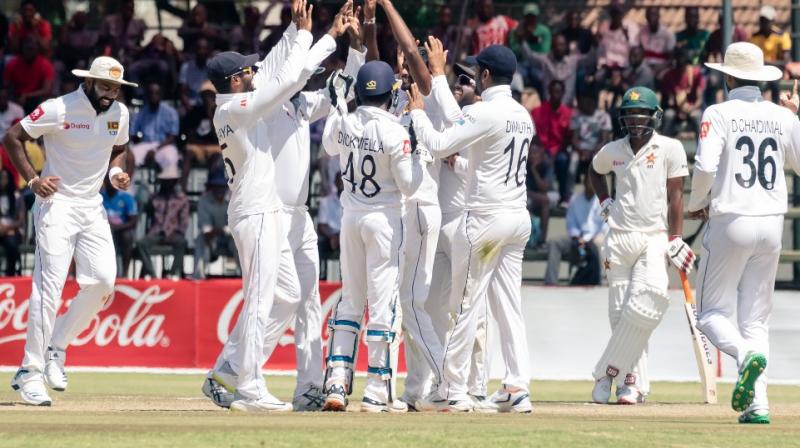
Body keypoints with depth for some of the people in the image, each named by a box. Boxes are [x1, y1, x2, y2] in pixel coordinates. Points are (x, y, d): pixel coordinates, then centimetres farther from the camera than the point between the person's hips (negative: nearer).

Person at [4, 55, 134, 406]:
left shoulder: (119, 113, 5)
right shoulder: (58, 110, -13)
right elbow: (12, 137, -7)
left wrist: (116, 172, 1)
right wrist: (32, 179, -16)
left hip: (93, 207, 6)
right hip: (57, 203, -6)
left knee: (103, 282, -5)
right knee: (49, 286, -13)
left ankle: (55, 349, 14)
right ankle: (30, 372, -10)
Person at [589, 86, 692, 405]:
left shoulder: (670, 149, -3)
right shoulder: (613, 151, 8)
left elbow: (675, 196, -4)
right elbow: (595, 171, 31)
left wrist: (675, 241, -10)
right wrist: (604, 202, 14)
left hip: (654, 238, -4)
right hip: (620, 239, 4)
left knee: (644, 306, -20)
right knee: (621, 315, 1)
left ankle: (608, 372, -11)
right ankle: (632, 382, 6)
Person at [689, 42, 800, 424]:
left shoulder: (719, 114, -6)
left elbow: (705, 166, -17)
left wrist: (696, 203, 3)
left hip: (730, 222, -4)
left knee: (712, 313, 5)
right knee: (756, 318, 10)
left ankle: (747, 355, -26)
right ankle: (758, 404, -1)